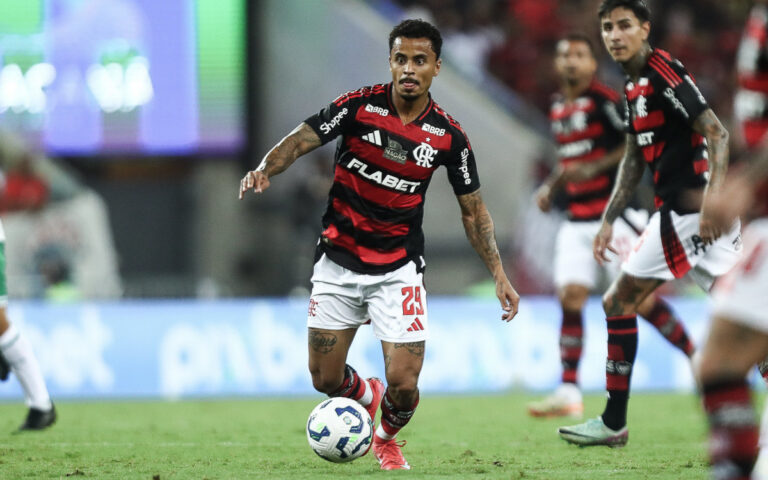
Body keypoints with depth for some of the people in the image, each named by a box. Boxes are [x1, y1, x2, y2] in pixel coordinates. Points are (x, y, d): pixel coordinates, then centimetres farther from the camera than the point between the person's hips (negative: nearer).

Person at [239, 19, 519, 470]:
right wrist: (265, 170, -34)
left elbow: (474, 209, 4)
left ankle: (388, 438, 26)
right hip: (339, 262, 0)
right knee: (325, 379, 3)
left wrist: (499, 273, -3)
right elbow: (300, 140, -12)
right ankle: (365, 394, 40)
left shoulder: (448, 136, -7)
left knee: (404, 383, -9)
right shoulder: (360, 106, -11)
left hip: (398, 270, 0)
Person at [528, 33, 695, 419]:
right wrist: (550, 186, 15)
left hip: (614, 213, -7)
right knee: (570, 297, -5)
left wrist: (593, 168, -19)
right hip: (577, 220, 7)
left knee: (640, 298, -9)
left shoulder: (604, 101, -10)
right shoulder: (557, 108, 14)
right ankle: (568, 392, -4)